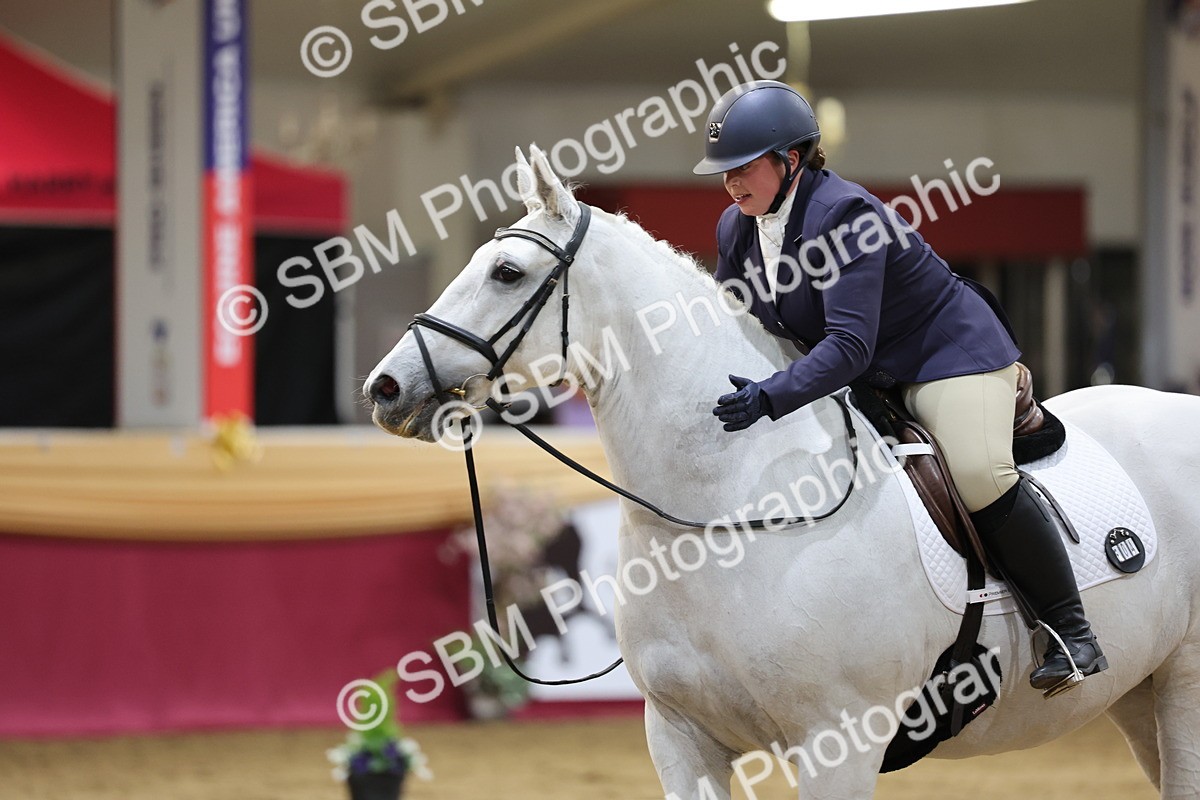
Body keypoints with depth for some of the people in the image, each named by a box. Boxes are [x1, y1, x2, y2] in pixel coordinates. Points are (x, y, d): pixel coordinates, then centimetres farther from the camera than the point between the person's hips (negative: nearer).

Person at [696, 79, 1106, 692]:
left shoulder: (842, 214, -29)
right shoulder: (737, 228, -4)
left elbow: (850, 345, -37)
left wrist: (769, 397, -48)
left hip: (950, 353, -9)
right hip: (863, 382, 9)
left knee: (979, 475, -26)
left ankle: (1070, 630, -16)